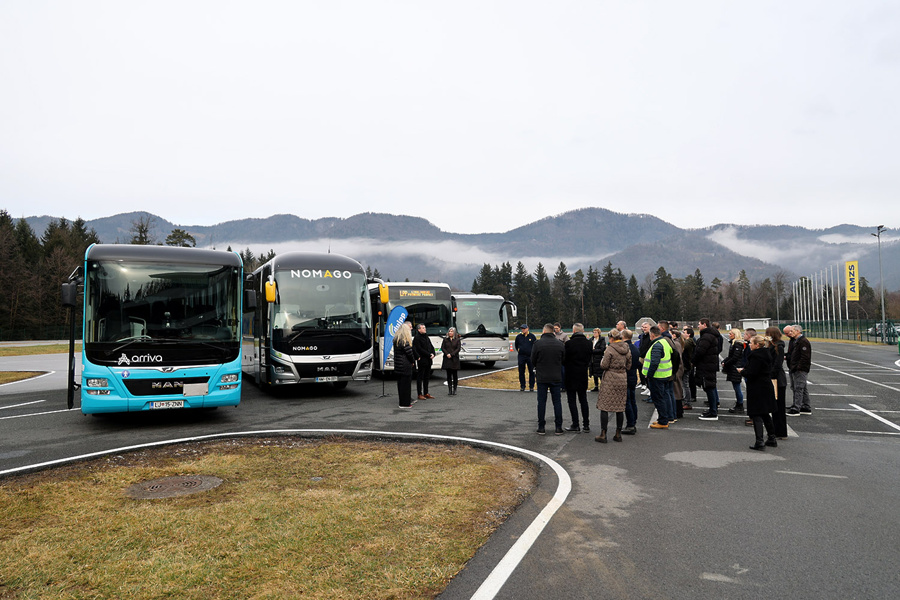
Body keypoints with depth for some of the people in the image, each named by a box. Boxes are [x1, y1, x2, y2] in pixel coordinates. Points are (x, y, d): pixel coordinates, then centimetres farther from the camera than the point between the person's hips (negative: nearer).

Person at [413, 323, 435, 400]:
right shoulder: (417, 338, -9)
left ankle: (426, 393, 19)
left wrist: (433, 354, -3)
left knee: (427, 377, 12)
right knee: (420, 377, -2)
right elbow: (420, 349, -15)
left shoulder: (427, 337, 16)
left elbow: (431, 347, 16)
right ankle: (420, 394, 2)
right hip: (422, 361, -8)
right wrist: (429, 355, -15)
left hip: (428, 360, 8)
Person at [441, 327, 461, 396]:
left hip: (454, 359, -1)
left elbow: (458, 349, -3)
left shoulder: (457, 340, 5)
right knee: (448, 375, 2)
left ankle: (454, 389, 7)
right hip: (447, 359, 1)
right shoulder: (445, 339, 10)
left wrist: (451, 354, -13)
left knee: (455, 375, 0)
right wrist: (447, 354, -11)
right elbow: (442, 348, 4)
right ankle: (450, 390, 4)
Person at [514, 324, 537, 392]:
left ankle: (531, 386, 9)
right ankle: (522, 386, 13)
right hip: (521, 356, 2)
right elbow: (516, 345, 22)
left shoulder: (532, 336, 2)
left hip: (530, 356, -2)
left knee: (531, 372, 1)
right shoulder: (518, 337, 8)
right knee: (521, 372, 4)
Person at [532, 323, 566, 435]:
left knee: (541, 401, 5)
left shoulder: (538, 343, -9)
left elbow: (533, 360, -2)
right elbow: (563, 360, 6)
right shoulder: (560, 344, -1)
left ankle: (541, 427, 8)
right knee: (557, 401, 9)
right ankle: (558, 427, 10)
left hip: (542, 377, -2)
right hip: (556, 377, 2)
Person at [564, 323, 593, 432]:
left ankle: (575, 425, 2)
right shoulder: (589, 343, -2)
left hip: (571, 375, -5)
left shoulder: (569, 343, -16)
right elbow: (589, 359, 7)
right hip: (583, 375, 5)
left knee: (572, 401, 3)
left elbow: (564, 359, -9)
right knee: (583, 400, 14)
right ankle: (586, 424, 15)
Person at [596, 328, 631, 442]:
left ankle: (603, 435, 0)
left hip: (610, 379, -6)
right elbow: (629, 366, 10)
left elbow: (604, 365, -12)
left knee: (604, 407, 0)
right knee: (620, 407, 11)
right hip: (623, 379, 6)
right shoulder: (627, 349, 6)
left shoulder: (610, 349, -13)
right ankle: (618, 434, 15)